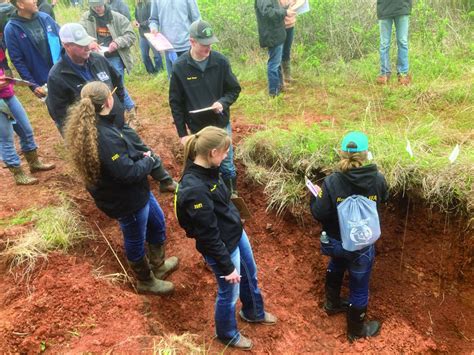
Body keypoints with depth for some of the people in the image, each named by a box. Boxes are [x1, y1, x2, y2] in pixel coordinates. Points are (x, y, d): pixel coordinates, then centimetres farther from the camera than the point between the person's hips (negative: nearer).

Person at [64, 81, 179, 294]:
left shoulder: (91, 125, -2)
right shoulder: (104, 137, -34)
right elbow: (128, 173, -30)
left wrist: (140, 156, -4)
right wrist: (148, 161, -12)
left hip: (137, 191, 10)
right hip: (126, 200, -10)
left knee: (157, 223, 26)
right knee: (136, 241, 14)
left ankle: (158, 266, 49)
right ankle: (146, 281, 40)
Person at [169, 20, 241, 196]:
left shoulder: (220, 61, -11)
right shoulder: (179, 67, -12)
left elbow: (234, 89, 1)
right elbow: (176, 103, -5)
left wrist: (223, 102, -21)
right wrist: (182, 133, -4)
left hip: (221, 124, 1)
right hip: (197, 128, 0)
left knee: (227, 165, 13)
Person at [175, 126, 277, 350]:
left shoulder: (206, 170, -9)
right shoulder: (194, 189, -36)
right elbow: (208, 236, -27)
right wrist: (227, 266, -18)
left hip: (236, 233, 9)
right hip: (223, 246, -8)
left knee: (250, 275, 29)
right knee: (229, 292, 17)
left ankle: (253, 312, 59)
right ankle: (227, 334, 47)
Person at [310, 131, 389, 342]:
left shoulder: (332, 181, -22)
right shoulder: (377, 179, -17)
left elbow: (319, 214, -17)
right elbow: (384, 198, 6)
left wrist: (314, 197, 2)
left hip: (336, 242, 1)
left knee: (335, 269, 33)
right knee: (359, 287, 17)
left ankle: (332, 304, 56)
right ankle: (356, 330, 39)